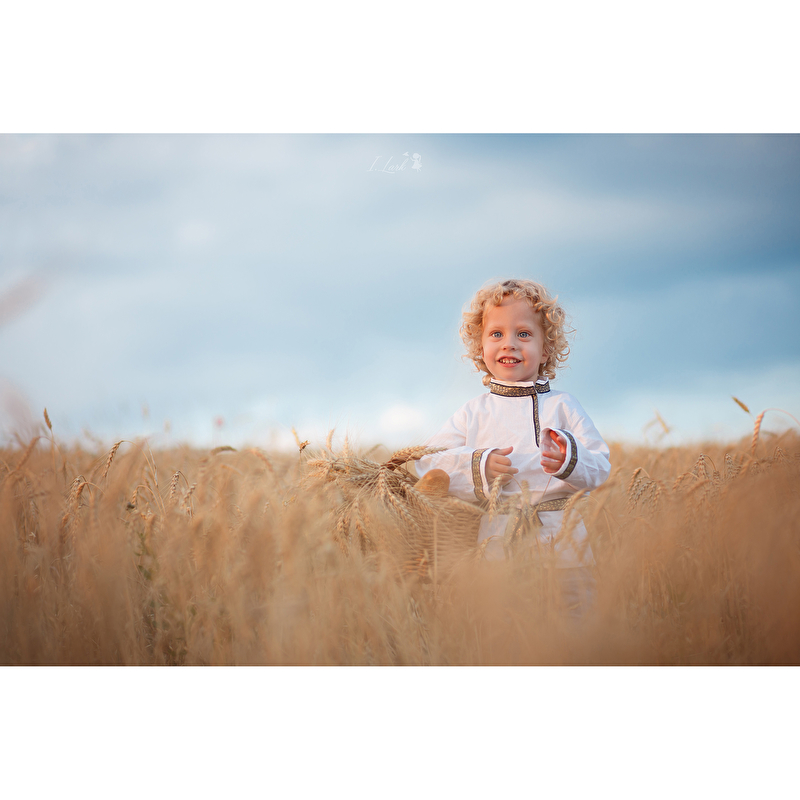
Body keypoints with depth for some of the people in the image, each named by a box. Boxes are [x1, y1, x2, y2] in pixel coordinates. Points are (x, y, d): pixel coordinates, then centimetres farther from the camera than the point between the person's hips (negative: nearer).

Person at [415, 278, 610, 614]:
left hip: (561, 537, 0)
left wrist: (569, 460, -20)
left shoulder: (562, 406, 8)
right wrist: (479, 467, -11)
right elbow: (427, 465, 2)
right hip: (498, 538, 0)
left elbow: (601, 467, 1)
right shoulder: (474, 413, 9)